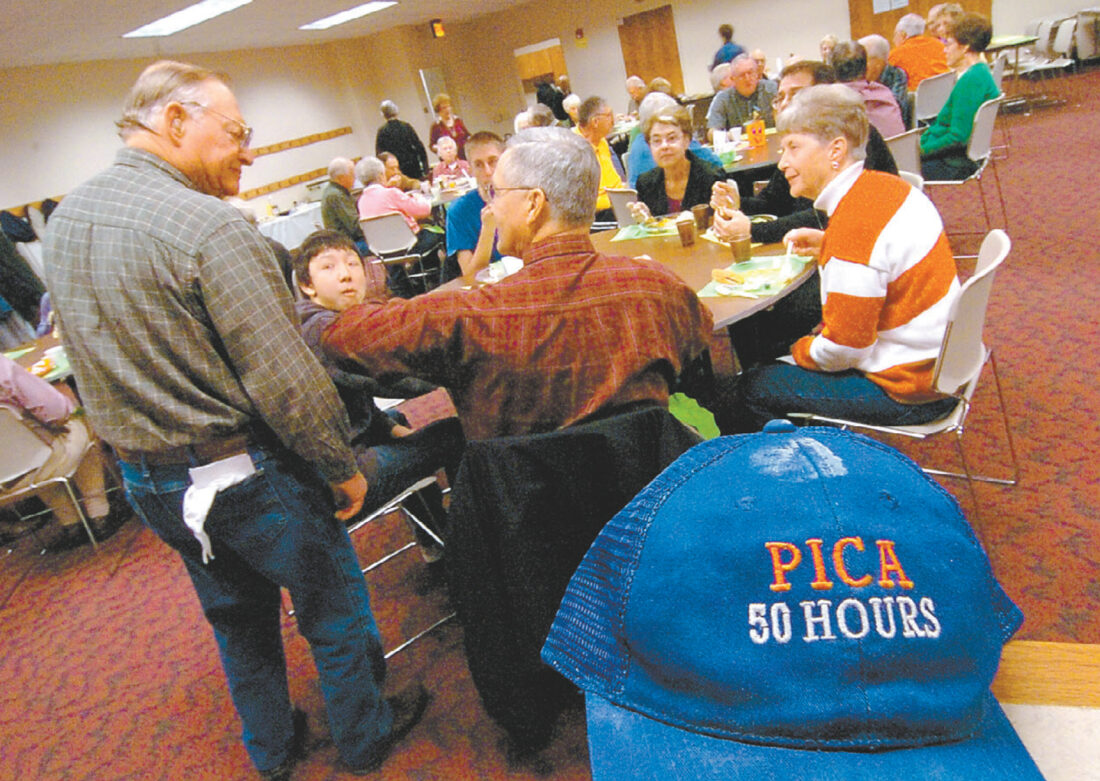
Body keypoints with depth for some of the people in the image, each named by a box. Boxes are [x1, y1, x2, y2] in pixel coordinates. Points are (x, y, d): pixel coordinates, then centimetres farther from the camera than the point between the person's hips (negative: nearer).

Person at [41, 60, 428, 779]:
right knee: (333, 611, 15)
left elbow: (98, 356, 12)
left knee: (237, 616, 26)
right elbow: (287, 381, -25)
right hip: (244, 473, -8)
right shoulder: (210, 226, -23)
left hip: (143, 478, 8)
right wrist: (343, 469, -12)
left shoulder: (63, 220, 4)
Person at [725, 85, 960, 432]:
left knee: (752, 389, -6)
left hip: (907, 391, -10)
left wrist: (800, 350, -3)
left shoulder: (852, 224, -28)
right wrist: (826, 245, 10)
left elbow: (844, 348, -24)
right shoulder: (884, 185, 2)